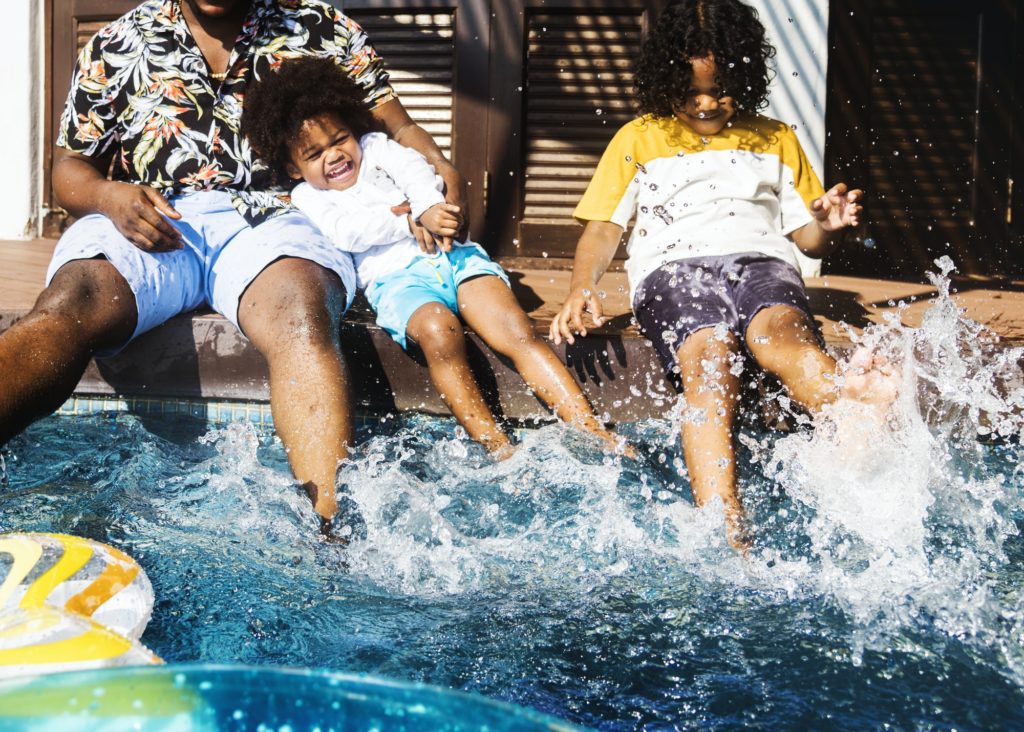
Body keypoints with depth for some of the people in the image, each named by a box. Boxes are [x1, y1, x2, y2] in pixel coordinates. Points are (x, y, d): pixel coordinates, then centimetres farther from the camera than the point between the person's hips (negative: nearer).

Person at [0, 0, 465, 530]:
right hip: (146, 223, 1)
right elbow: (69, 166, 19)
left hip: (267, 217, -1)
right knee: (68, 306, -33)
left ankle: (334, 531, -54)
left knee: (300, 311, -37)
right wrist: (108, 196, -5)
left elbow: (389, 118, 17)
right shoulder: (118, 44, 19)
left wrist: (439, 168, -5)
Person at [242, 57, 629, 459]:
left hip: (453, 256, 3)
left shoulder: (374, 147, 26)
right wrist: (410, 223, -11)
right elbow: (350, 232, -3)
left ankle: (593, 432, -26)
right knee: (439, 333, -36)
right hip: (396, 278, -3)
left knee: (520, 333, -19)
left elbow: (414, 168, 5)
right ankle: (497, 447, -35)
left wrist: (428, 210, -15)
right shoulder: (307, 197, 17)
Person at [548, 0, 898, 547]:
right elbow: (603, 226, 16)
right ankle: (728, 540, -54)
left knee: (779, 332, -36)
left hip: (761, 260, 2)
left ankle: (855, 407, -70)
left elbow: (807, 237, 24)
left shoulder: (776, 140, 27)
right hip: (674, 267, -1)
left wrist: (827, 226, -1)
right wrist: (582, 289, -4)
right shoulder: (639, 139, 24)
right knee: (709, 359, -34)